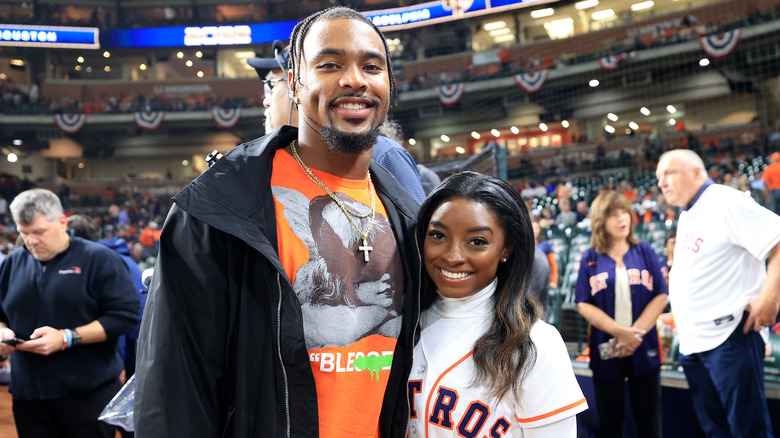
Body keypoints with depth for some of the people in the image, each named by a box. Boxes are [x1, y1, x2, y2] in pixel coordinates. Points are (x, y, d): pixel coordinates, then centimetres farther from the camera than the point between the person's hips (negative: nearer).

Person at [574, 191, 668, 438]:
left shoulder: (645, 252, 4)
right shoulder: (590, 259, 2)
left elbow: (660, 296, -1)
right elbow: (584, 304, -4)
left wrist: (636, 333, -14)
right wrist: (619, 331, -17)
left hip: (643, 350, 1)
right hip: (606, 351, 0)